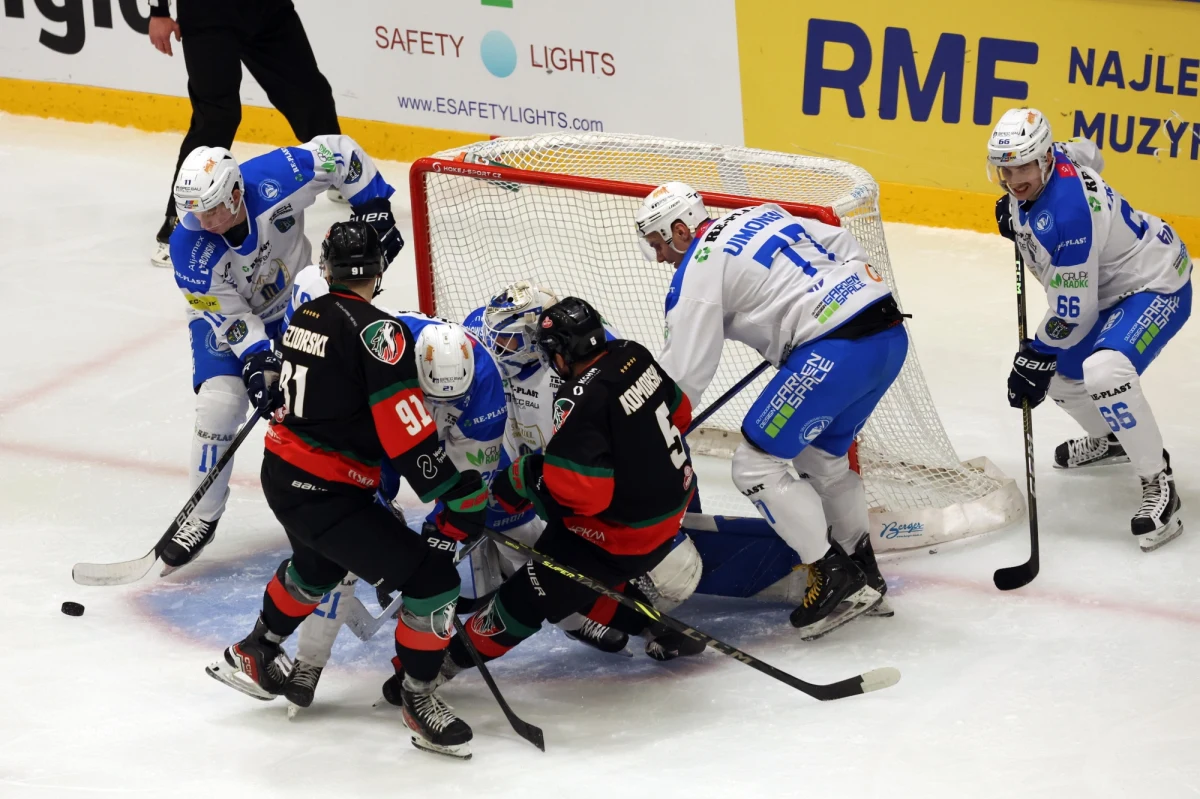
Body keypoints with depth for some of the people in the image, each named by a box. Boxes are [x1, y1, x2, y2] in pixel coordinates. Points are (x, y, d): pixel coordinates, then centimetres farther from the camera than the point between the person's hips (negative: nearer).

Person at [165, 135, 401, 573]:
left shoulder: (276, 178, -35)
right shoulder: (188, 248, -33)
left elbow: (339, 152, -19)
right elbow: (228, 314, -25)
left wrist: (374, 208, -18)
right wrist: (256, 361, -35)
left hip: (295, 295, 2)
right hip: (226, 311, -2)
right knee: (220, 402, -19)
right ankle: (202, 516, -4)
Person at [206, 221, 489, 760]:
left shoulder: (305, 317, 6)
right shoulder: (375, 330, -19)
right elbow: (405, 429, -24)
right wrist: (458, 493, -20)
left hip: (281, 474, 9)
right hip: (327, 494, -9)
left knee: (318, 565, 38)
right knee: (431, 578, -7)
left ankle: (252, 654, 54)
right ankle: (419, 700, 5)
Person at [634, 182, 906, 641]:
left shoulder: (697, 271, -2)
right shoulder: (763, 216, 20)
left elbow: (683, 376, -3)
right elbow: (843, 245, 24)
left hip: (834, 353, -9)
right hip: (889, 331, 9)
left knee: (757, 464, 1)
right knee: (823, 456, 26)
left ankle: (836, 581, 1)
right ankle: (862, 575, 30)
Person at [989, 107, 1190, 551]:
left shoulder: (1066, 214, -35)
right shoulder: (1053, 160, -8)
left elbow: (1073, 313, -28)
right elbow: (1086, 153, 19)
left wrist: (1035, 357, -16)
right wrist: (1015, 213, 11)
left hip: (1155, 286, -11)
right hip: (1107, 286, 11)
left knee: (1104, 369, -34)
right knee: (1057, 370, 16)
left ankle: (1158, 484, -21)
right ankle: (1108, 440, 45)